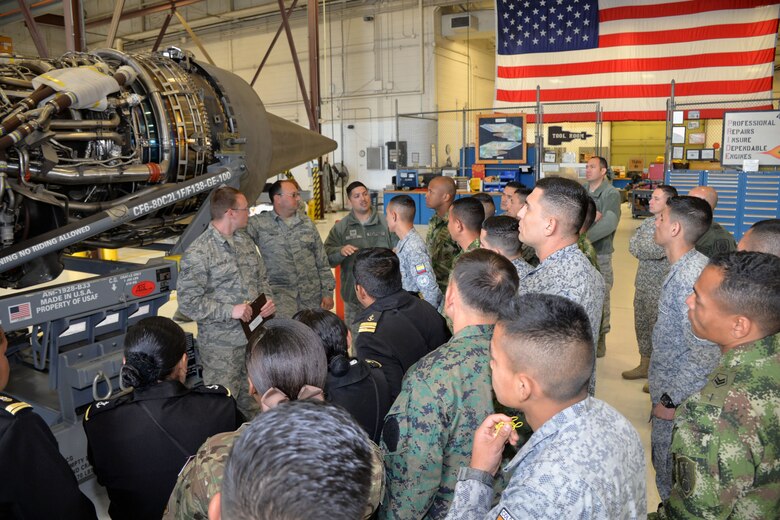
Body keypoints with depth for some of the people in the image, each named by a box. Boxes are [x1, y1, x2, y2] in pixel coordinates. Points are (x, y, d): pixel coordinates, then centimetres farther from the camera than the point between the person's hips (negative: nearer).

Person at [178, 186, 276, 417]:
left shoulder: (245, 241, 9)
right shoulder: (198, 253, -15)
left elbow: (262, 277, 19)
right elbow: (187, 301, -16)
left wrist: (268, 298, -1)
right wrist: (230, 311, -21)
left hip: (254, 337, 7)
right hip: (221, 347, -7)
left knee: (253, 404, 18)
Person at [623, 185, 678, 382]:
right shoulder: (648, 222, 9)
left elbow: (657, 251, -26)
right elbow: (632, 246, 1)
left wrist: (640, 247, -11)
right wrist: (648, 251, -13)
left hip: (661, 287, -8)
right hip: (642, 283, 8)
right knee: (641, 325, 17)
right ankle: (644, 365, 33)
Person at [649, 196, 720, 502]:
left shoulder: (690, 277, -28)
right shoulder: (686, 266, 2)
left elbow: (704, 354, -29)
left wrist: (672, 401, -20)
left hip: (676, 395, -9)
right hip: (668, 387, 9)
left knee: (670, 473, 9)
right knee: (666, 463, 24)